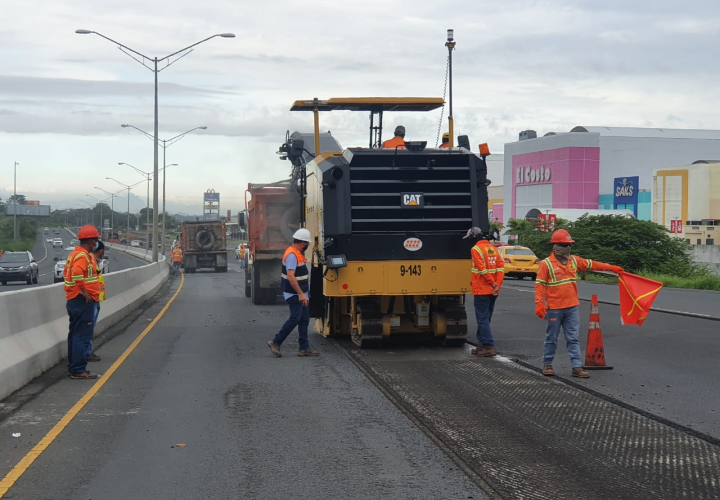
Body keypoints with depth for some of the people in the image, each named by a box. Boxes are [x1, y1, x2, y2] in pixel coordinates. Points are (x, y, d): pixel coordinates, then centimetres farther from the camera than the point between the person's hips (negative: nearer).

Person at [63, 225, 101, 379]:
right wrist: (84, 290, -25)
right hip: (83, 301, -11)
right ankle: (78, 370, -7)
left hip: (73, 299, 11)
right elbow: (77, 273, -34)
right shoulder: (83, 255, -17)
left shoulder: (74, 254, 15)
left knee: (75, 334, 16)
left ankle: (74, 366, 23)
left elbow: (66, 273, 25)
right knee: (82, 336, -8)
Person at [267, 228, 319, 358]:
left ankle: (304, 348, 11)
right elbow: (290, 276, -28)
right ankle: (275, 343, -1)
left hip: (300, 293, 10)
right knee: (295, 319, -10)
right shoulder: (292, 255, -20)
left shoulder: (298, 253, 12)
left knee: (304, 319, 8)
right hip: (294, 294, -10)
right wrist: (301, 294, -30)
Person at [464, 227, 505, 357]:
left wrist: (493, 283, -10)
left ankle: (489, 346, -9)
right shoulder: (493, 249, 12)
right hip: (492, 292, 8)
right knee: (485, 319, 15)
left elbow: (482, 270, -18)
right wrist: (497, 285, -6)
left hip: (481, 290, -8)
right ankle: (482, 345, 20)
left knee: (482, 319, -4)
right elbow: (501, 268, 2)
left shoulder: (476, 249, -10)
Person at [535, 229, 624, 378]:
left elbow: (592, 264, 19)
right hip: (554, 308, -5)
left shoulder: (574, 260, 9)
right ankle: (547, 364, 20)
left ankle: (577, 367, 5)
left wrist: (611, 268, 19)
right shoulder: (546, 264, -8)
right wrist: (539, 304, -18)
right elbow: (539, 285, -10)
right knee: (551, 338, 7)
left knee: (573, 338, 4)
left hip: (572, 307, 5)